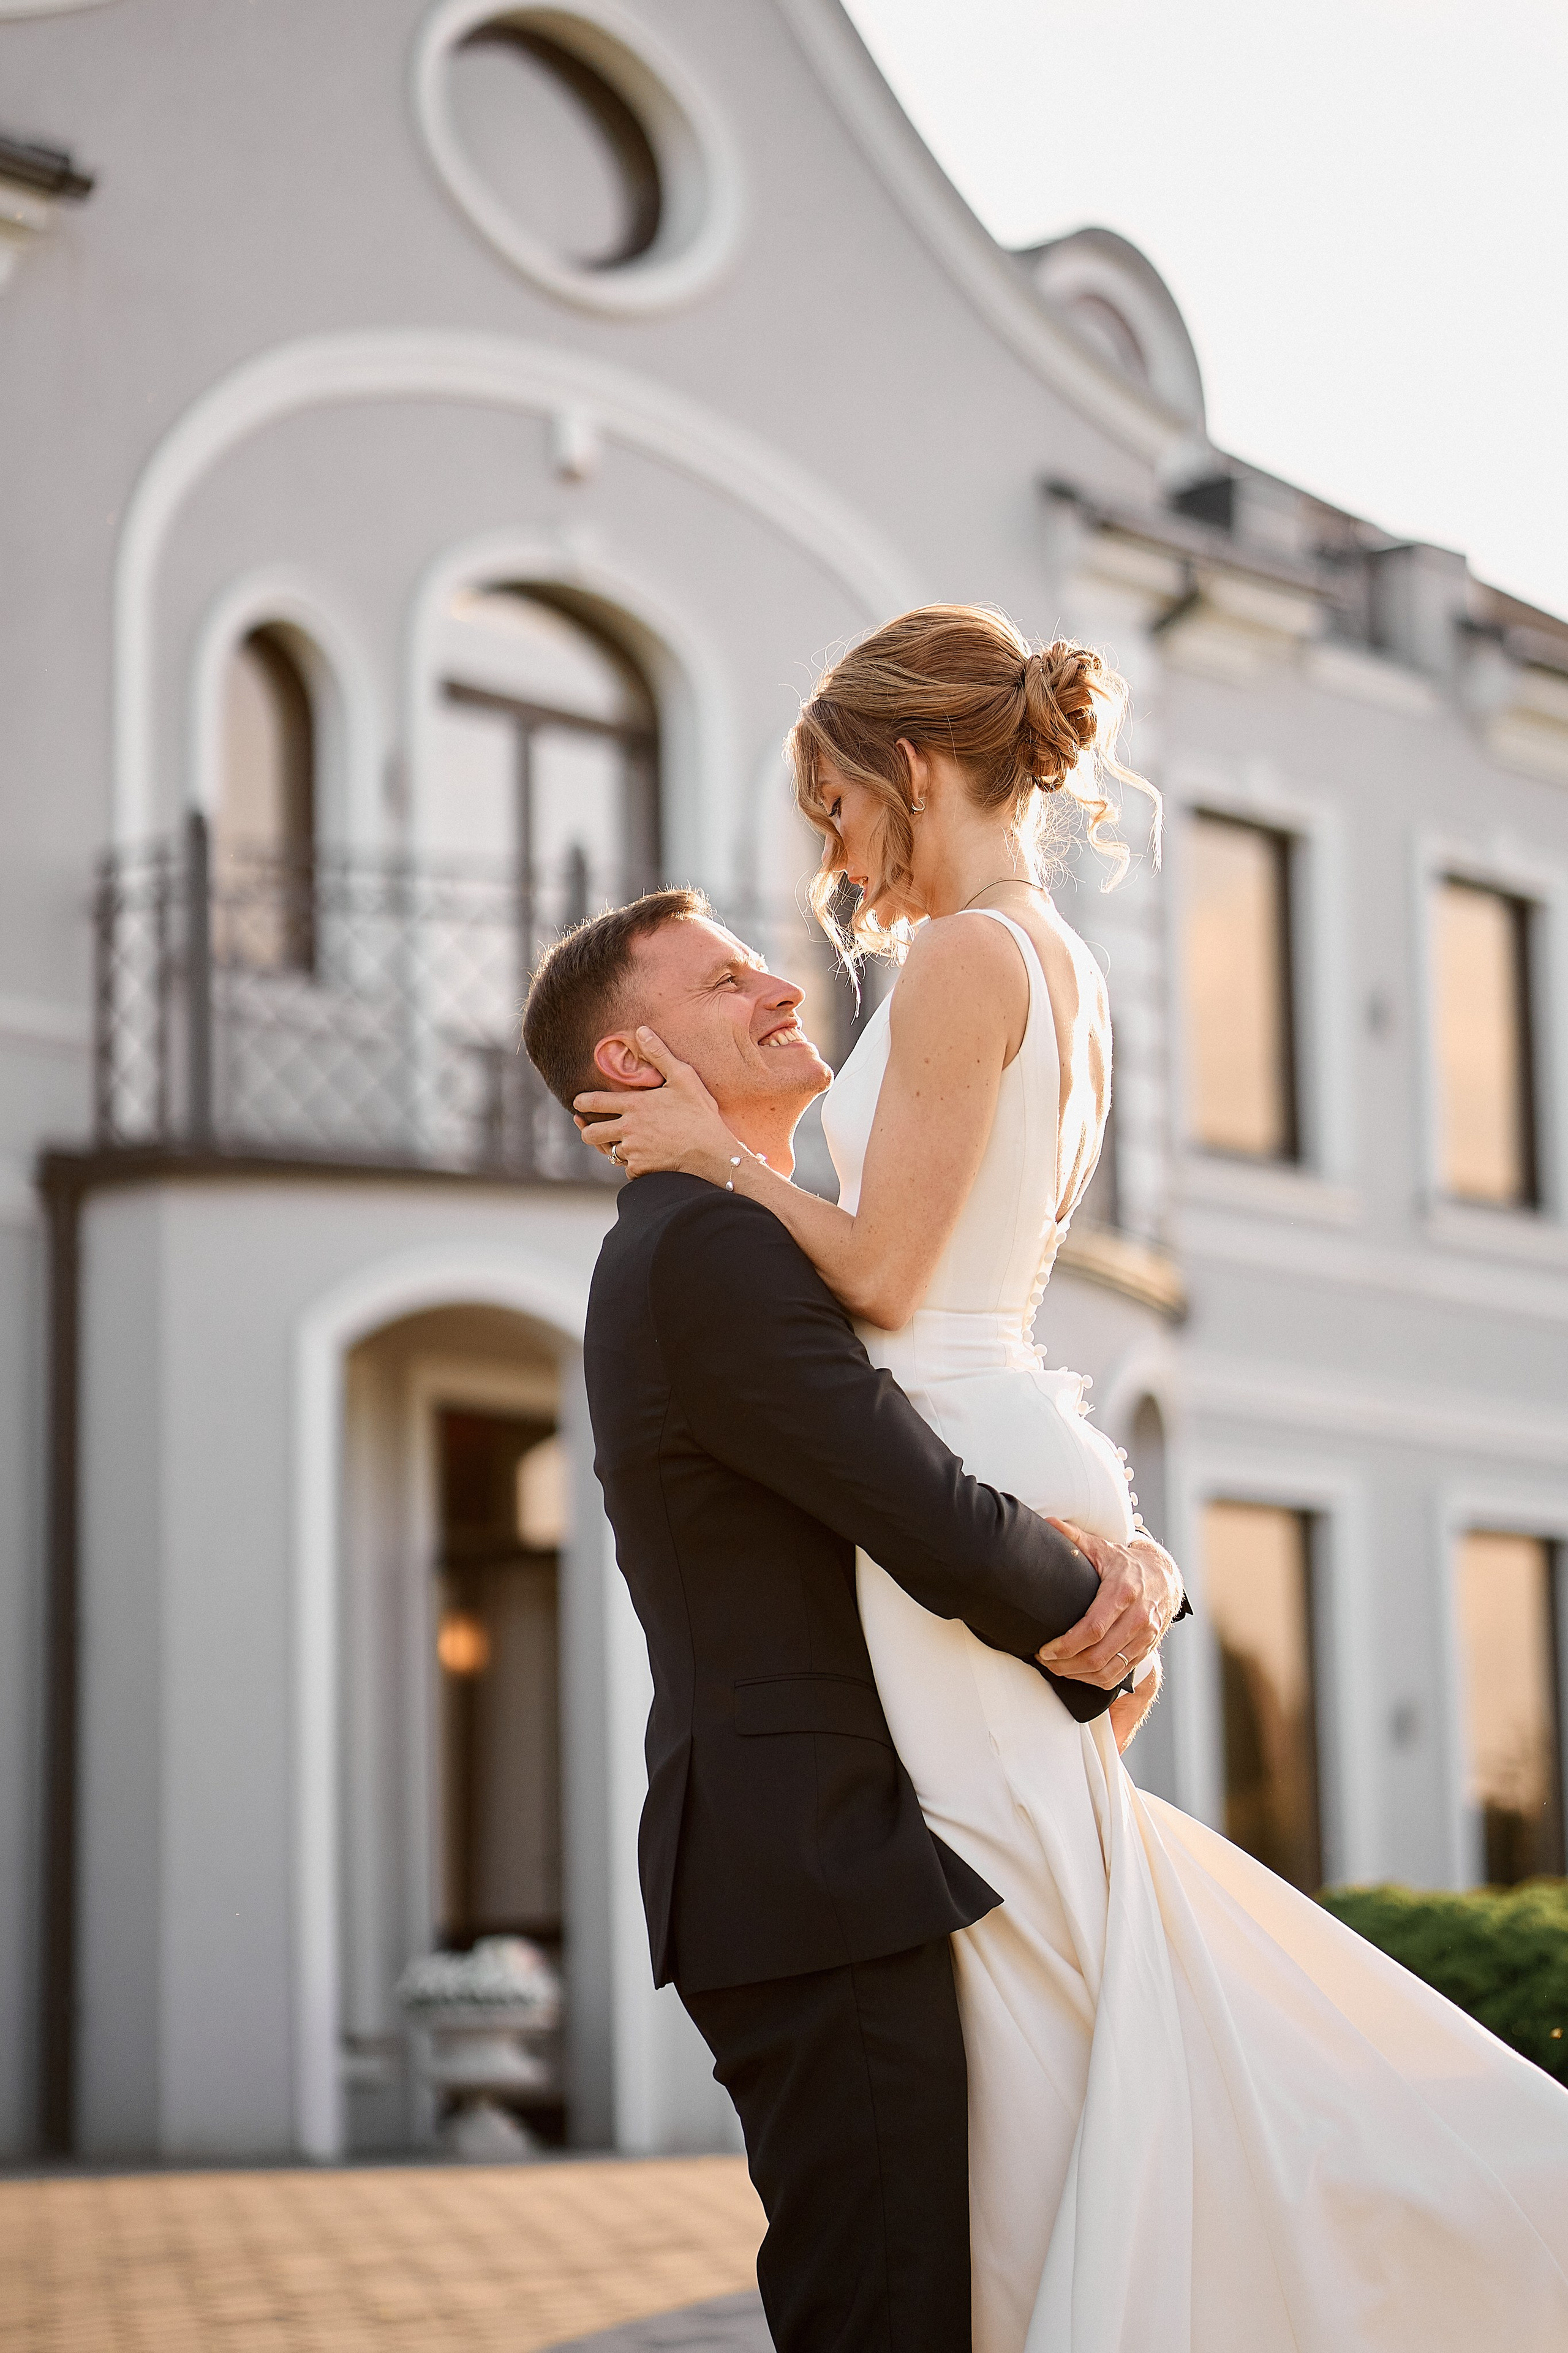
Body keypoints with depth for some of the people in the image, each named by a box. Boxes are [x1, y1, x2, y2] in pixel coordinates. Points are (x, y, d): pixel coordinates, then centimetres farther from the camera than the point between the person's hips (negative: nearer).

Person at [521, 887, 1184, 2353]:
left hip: (829, 1873, 10)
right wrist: (1097, 1608, 1)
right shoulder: (712, 1245, -12)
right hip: (823, 1887, -10)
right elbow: (943, 1534, -20)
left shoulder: (699, 1240, 21)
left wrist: (1130, 1569, -4)